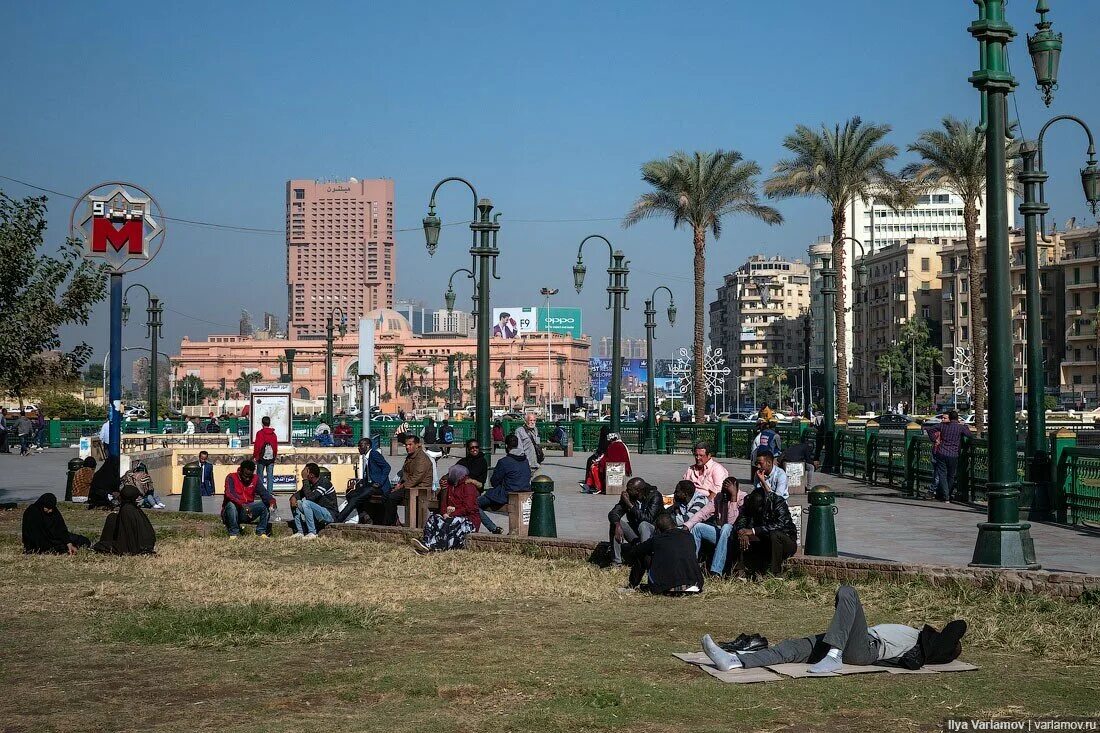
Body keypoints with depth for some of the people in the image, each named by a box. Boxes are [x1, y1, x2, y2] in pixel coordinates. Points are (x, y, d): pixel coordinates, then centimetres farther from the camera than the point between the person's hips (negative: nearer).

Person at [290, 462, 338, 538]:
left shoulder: (324, 483, -19)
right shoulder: (310, 483, 6)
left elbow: (310, 497, -29)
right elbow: (299, 493, 14)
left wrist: (305, 479, -25)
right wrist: (293, 497, -11)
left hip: (329, 514, -9)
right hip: (317, 514, 9)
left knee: (306, 503, -29)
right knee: (295, 503, 2)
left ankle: (312, 533, -25)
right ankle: (300, 532, -2)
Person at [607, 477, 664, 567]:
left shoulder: (655, 496, -17)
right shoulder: (628, 496, -3)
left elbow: (648, 518, -29)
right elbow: (613, 513, -8)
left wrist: (630, 505, -28)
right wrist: (617, 525, -30)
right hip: (635, 533, 5)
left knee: (643, 525, -35)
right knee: (615, 522, -16)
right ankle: (616, 561, -15)